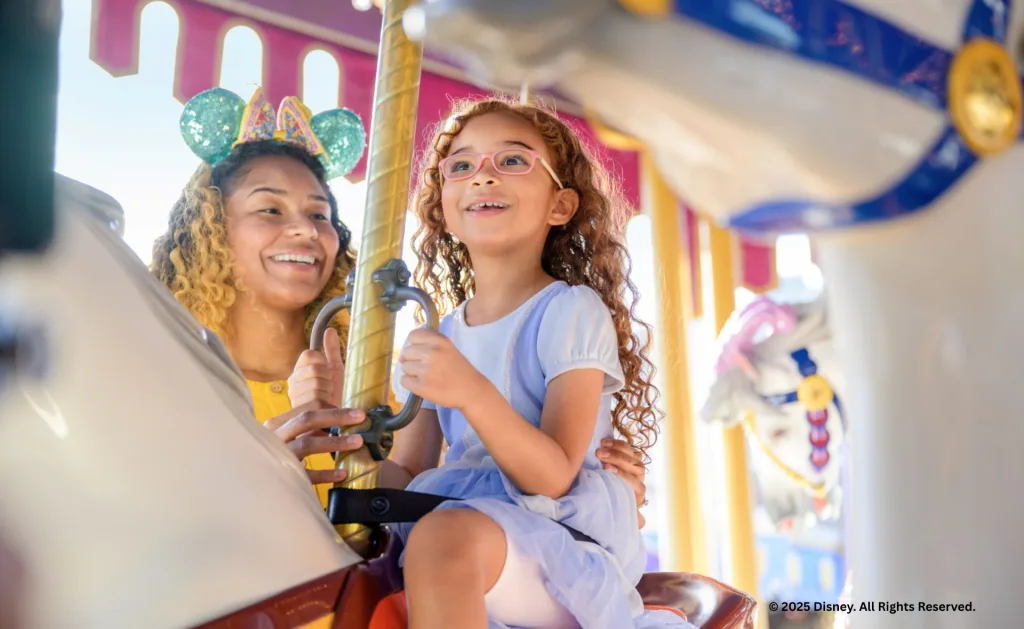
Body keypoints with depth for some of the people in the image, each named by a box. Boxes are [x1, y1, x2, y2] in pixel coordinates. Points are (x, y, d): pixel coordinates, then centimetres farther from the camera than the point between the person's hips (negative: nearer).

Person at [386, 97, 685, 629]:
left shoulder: (573, 311, -5)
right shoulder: (434, 339, 13)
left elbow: (554, 477, -14)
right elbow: (410, 477, 10)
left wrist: (472, 393, -30)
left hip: (564, 536, -5)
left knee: (443, 538, -33)